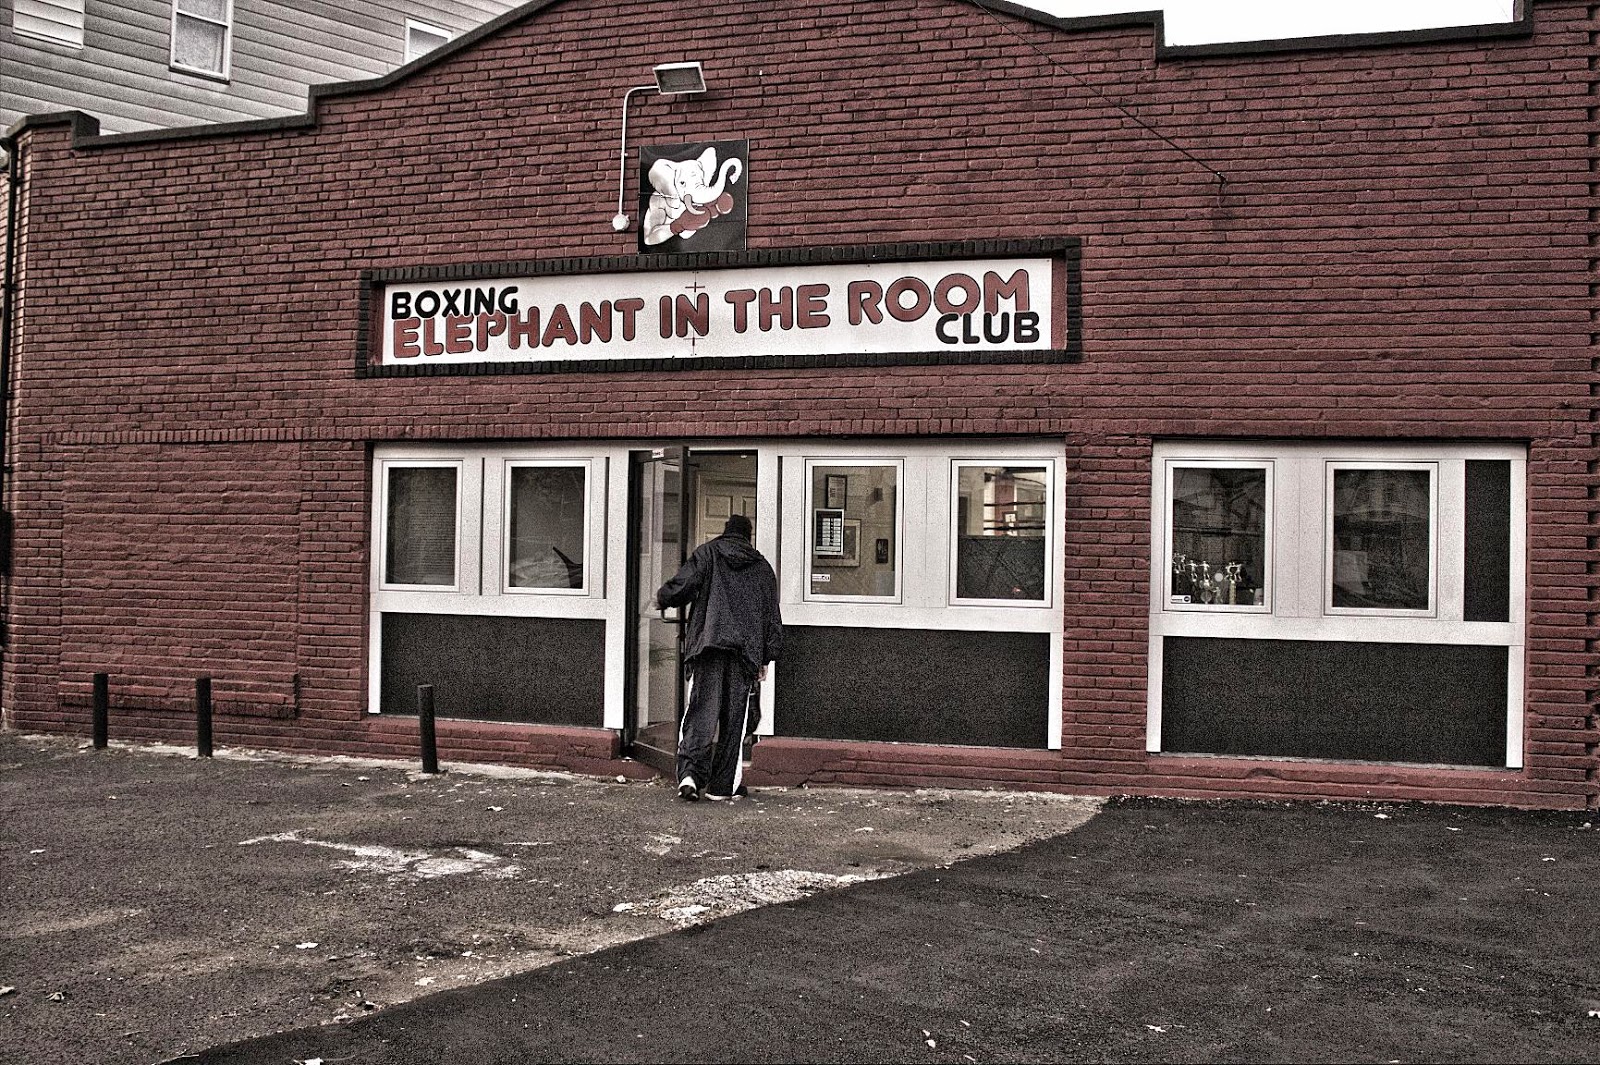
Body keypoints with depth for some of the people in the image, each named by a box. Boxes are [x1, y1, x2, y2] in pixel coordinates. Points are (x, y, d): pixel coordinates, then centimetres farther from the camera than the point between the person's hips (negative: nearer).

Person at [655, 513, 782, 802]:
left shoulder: (707, 553, 9)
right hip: (746, 651, 1)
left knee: (700, 713, -3)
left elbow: (682, 586, -4)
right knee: (733, 719, 6)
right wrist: (766, 659, 16)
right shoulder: (763, 568, 16)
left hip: (708, 644, -1)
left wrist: (662, 597, 17)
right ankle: (722, 785, 7)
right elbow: (773, 618, 14)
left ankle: (690, 773, -20)